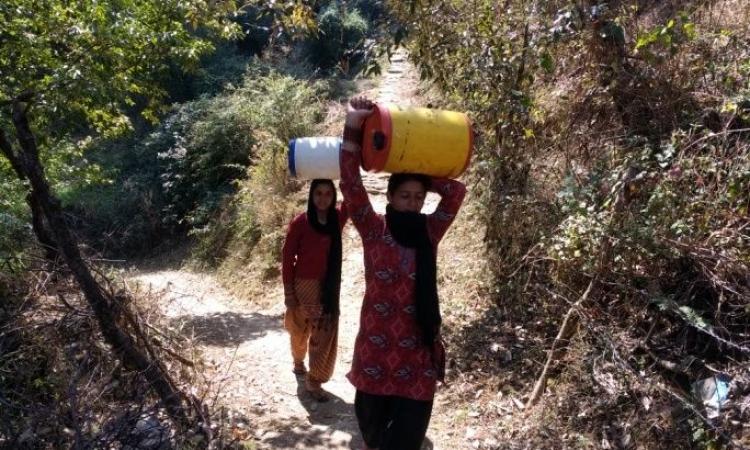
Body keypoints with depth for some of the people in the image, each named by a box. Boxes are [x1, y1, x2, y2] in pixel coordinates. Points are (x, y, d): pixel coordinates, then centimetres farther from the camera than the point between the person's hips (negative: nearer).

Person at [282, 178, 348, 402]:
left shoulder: (337, 219, -2)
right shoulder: (300, 222, -13)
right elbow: (287, 257, -9)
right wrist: (288, 291, -9)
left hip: (329, 286, 3)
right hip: (304, 285, -3)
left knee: (326, 333, 1)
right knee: (300, 330, 16)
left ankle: (314, 380, 10)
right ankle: (298, 362, 44)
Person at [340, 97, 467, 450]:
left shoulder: (428, 233, 5)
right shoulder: (374, 231, -2)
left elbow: (456, 192, 9)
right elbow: (351, 188, -12)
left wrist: (422, 176, 3)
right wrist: (353, 130, -16)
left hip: (419, 349, 2)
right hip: (377, 346, -1)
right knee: (371, 419, 14)